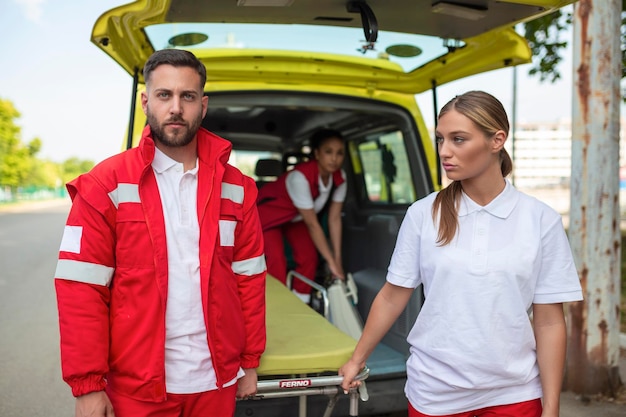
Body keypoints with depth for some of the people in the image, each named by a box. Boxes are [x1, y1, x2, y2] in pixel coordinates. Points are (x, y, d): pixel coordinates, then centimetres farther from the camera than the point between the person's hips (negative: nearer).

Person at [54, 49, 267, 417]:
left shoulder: (236, 187, 2)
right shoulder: (105, 185, -7)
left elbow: (249, 279, 5)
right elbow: (81, 290, -9)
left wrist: (250, 362, 5)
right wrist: (87, 384, -11)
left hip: (217, 379, 3)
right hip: (136, 387, -2)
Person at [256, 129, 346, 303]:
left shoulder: (339, 178, -20)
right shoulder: (300, 176, -39)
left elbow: (335, 219, -15)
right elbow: (313, 224, -34)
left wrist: (338, 260, -17)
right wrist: (331, 262, -29)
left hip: (296, 216, 6)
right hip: (270, 212, -6)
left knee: (309, 257, -7)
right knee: (276, 262, -19)